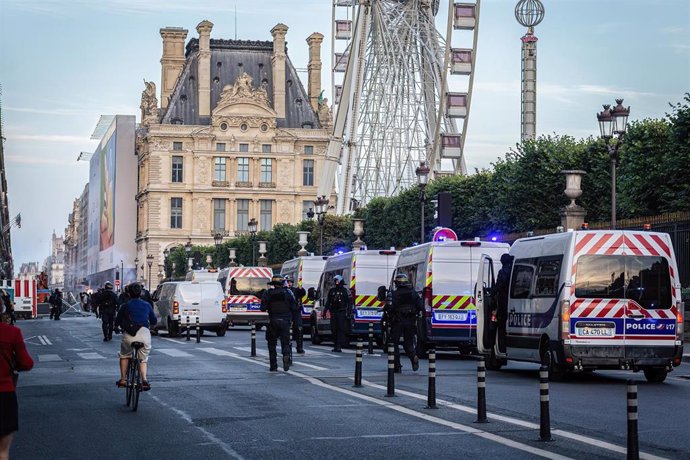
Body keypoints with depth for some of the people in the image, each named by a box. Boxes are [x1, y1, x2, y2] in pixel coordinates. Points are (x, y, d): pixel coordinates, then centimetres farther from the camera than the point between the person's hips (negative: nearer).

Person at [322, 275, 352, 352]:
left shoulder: (345, 290, 2)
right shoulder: (331, 290, 14)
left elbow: (350, 302, 1)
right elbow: (328, 302, 20)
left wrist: (348, 312, -8)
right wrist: (325, 311, 14)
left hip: (341, 313, -5)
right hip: (333, 313, 5)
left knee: (341, 329, -11)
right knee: (334, 330, 5)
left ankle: (339, 346, -16)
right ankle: (336, 345, 13)